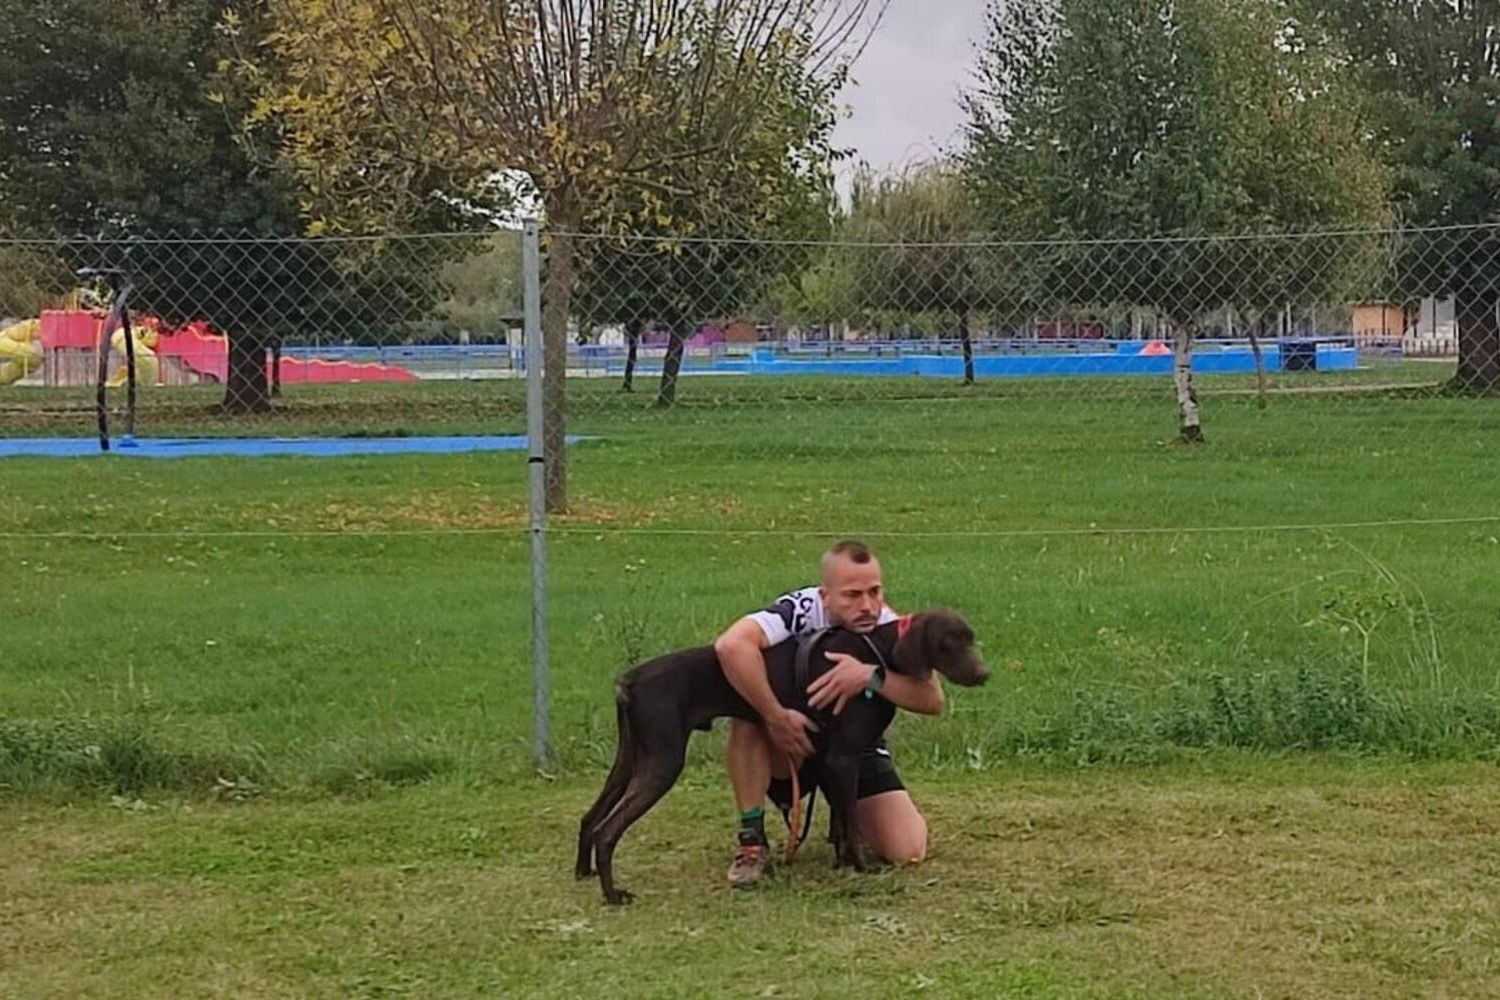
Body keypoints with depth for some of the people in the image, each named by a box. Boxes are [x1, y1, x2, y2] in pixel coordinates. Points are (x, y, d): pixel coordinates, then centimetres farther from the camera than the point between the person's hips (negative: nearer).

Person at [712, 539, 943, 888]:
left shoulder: (889, 627, -18)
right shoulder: (801, 610, -29)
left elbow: (932, 699, -27)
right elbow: (731, 645, -47)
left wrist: (871, 677, -43)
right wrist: (777, 718, -42)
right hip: (790, 742, -2)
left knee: (907, 851, -14)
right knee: (749, 718, -36)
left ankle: (848, 815, 22)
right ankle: (752, 843, -20)